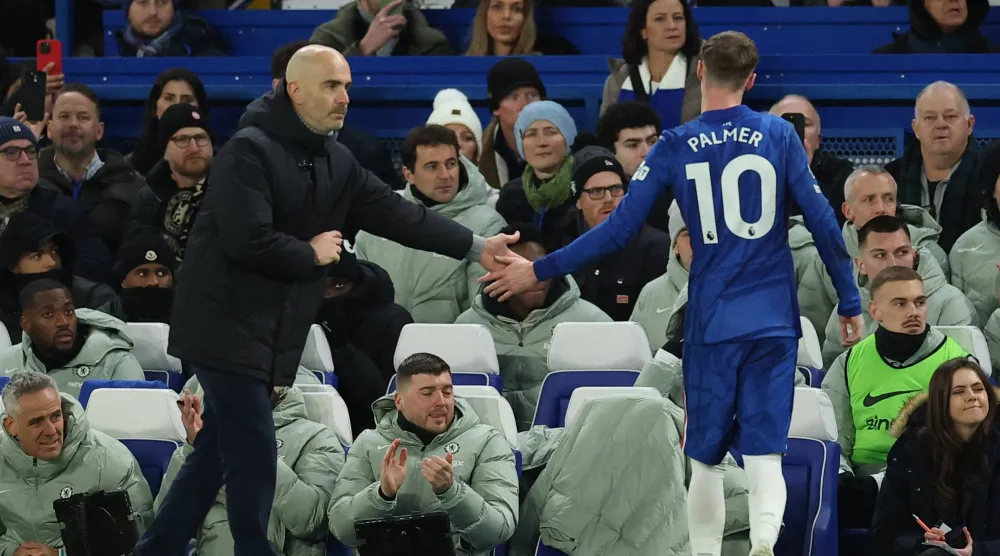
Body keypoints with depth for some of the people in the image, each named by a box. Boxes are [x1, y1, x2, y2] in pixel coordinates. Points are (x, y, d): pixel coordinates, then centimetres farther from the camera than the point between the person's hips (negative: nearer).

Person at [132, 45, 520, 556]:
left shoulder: (336, 163, 11)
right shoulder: (250, 150, -16)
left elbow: (396, 214, 7)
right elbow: (248, 241, -24)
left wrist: (476, 247, 1)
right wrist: (311, 254, -10)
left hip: (268, 334, 8)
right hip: (227, 327, -8)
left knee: (217, 454, 12)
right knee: (253, 457, -8)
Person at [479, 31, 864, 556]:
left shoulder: (674, 147, -1)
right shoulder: (780, 135, 0)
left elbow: (618, 229, -3)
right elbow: (822, 223, 0)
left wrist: (539, 271, 5)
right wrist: (850, 303, 9)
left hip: (711, 325, 0)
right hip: (773, 321, 0)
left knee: (706, 459, 13)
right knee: (764, 455, -3)